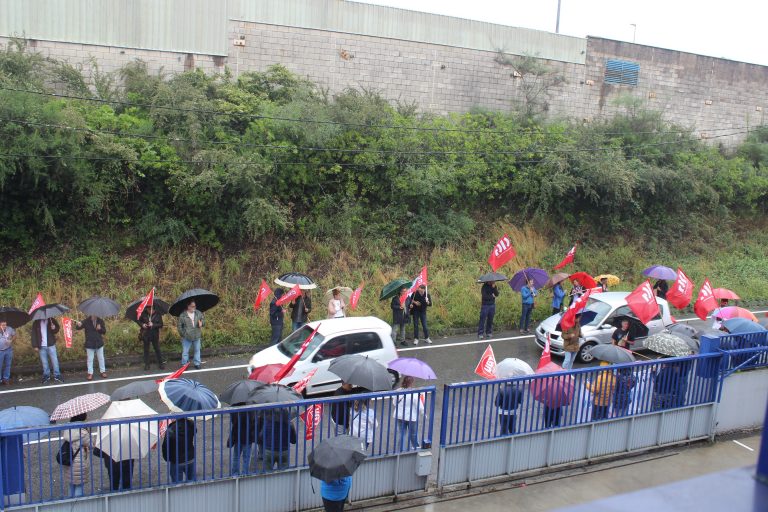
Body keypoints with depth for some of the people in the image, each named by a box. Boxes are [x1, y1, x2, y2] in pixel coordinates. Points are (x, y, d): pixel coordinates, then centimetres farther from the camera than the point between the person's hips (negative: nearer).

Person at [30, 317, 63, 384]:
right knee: (44, 362, 6)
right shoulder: (36, 323, 3)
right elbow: (33, 335, 3)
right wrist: (35, 346, -3)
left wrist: (54, 328, -14)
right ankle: (46, 376, 17)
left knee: (55, 361, -1)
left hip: (51, 345, 0)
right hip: (41, 346, 1)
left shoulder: (51, 320, 2)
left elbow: (57, 328, 12)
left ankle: (57, 376, 7)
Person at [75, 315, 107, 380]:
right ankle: (90, 373, 14)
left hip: (99, 343, 2)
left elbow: (104, 331, 3)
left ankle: (102, 371, 25)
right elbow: (78, 328, -15)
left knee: (101, 358, 13)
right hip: (89, 344, -2)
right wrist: (78, 325, -39)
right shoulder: (86, 321, -9)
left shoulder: (100, 321, -2)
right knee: (90, 359, 5)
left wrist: (100, 329, -18)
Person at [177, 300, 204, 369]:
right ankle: (184, 364, 17)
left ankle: (197, 363, 26)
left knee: (197, 350, 13)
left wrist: (201, 323, -13)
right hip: (186, 337, -3)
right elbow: (180, 326, -2)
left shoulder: (199, 313, -1)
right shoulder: (182, 315, -9)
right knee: (185, 351, 5)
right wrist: (182, 334, -6)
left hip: (197, 336, 3)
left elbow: (203, 319, 10)